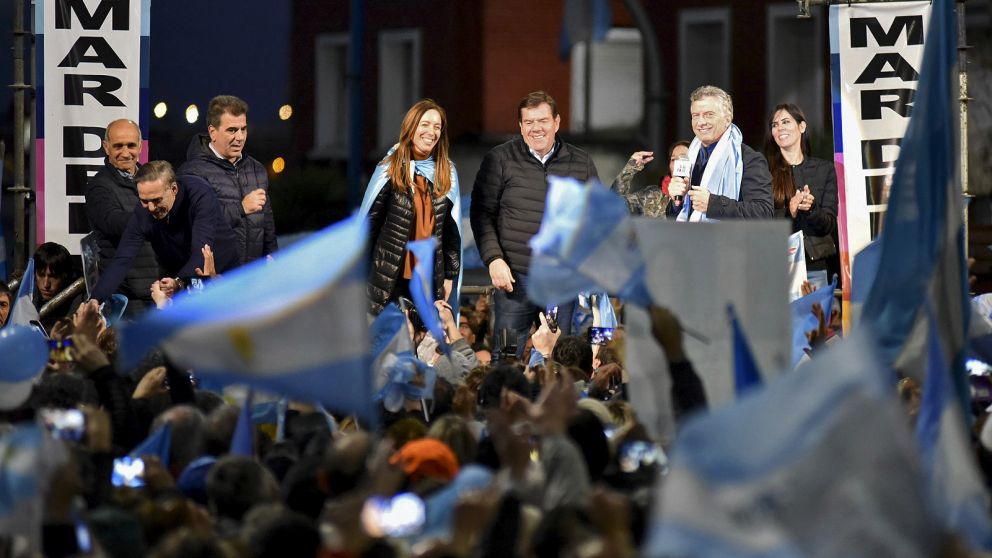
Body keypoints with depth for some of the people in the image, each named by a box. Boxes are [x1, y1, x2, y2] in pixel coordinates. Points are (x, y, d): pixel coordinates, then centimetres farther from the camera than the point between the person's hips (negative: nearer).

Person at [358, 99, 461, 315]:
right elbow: (368, 222, 1)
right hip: (389, 277, -3)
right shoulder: (390, 169, -1)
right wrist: (361, 273, -1)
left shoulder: (447, 172, 8)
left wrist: (450, 275, 10)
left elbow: (453, 227, 12)